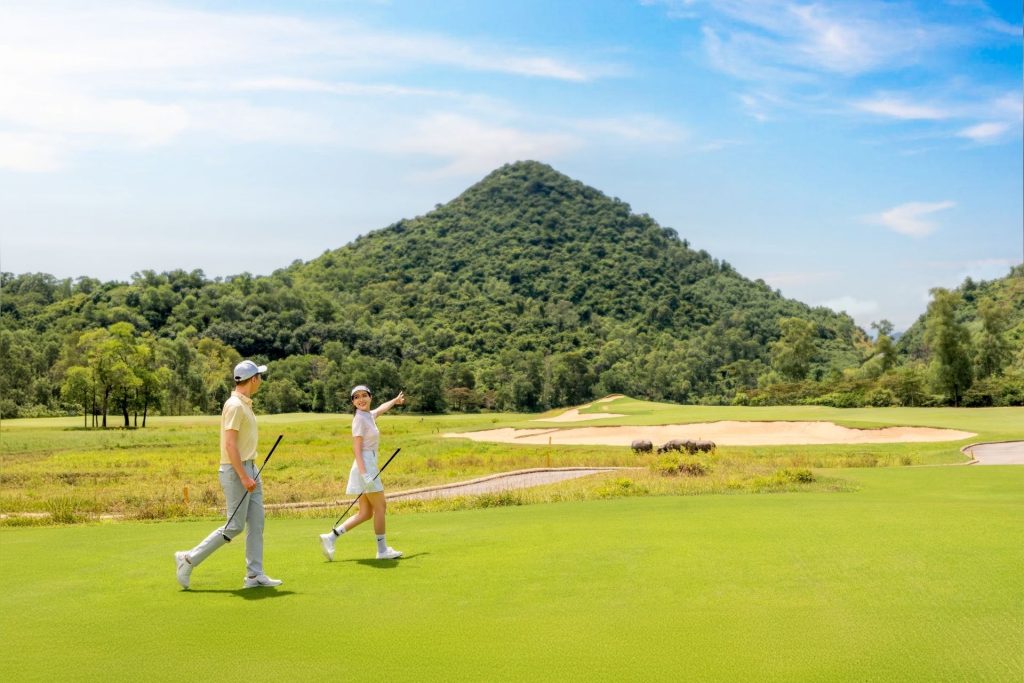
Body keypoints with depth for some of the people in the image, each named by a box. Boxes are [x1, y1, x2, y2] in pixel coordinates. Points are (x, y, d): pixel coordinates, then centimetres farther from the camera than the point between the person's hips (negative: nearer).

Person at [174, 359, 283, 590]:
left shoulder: (245, 404, 14)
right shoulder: (234, 405, -17)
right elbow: (230, 445, -22)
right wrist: (243, 477, -24)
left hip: (249, 470, 10)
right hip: (236, 471, -10)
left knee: (256, 523, 6)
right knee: (234, 526, -5)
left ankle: (254, 575, 9)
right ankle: (188, 559, 7)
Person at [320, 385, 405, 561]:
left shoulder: (369, 416, 14)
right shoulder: (360, 419, -11)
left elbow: (381, 409, 39)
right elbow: (357, 449, -17)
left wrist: (395, 400, 58)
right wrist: (365, 474, -25)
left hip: (369, 467, 9)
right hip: (365, 466, -9)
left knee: (365, 513, 7)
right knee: (380, 507, -1)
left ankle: (331, 537, 5)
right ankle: (382, 550, 8)